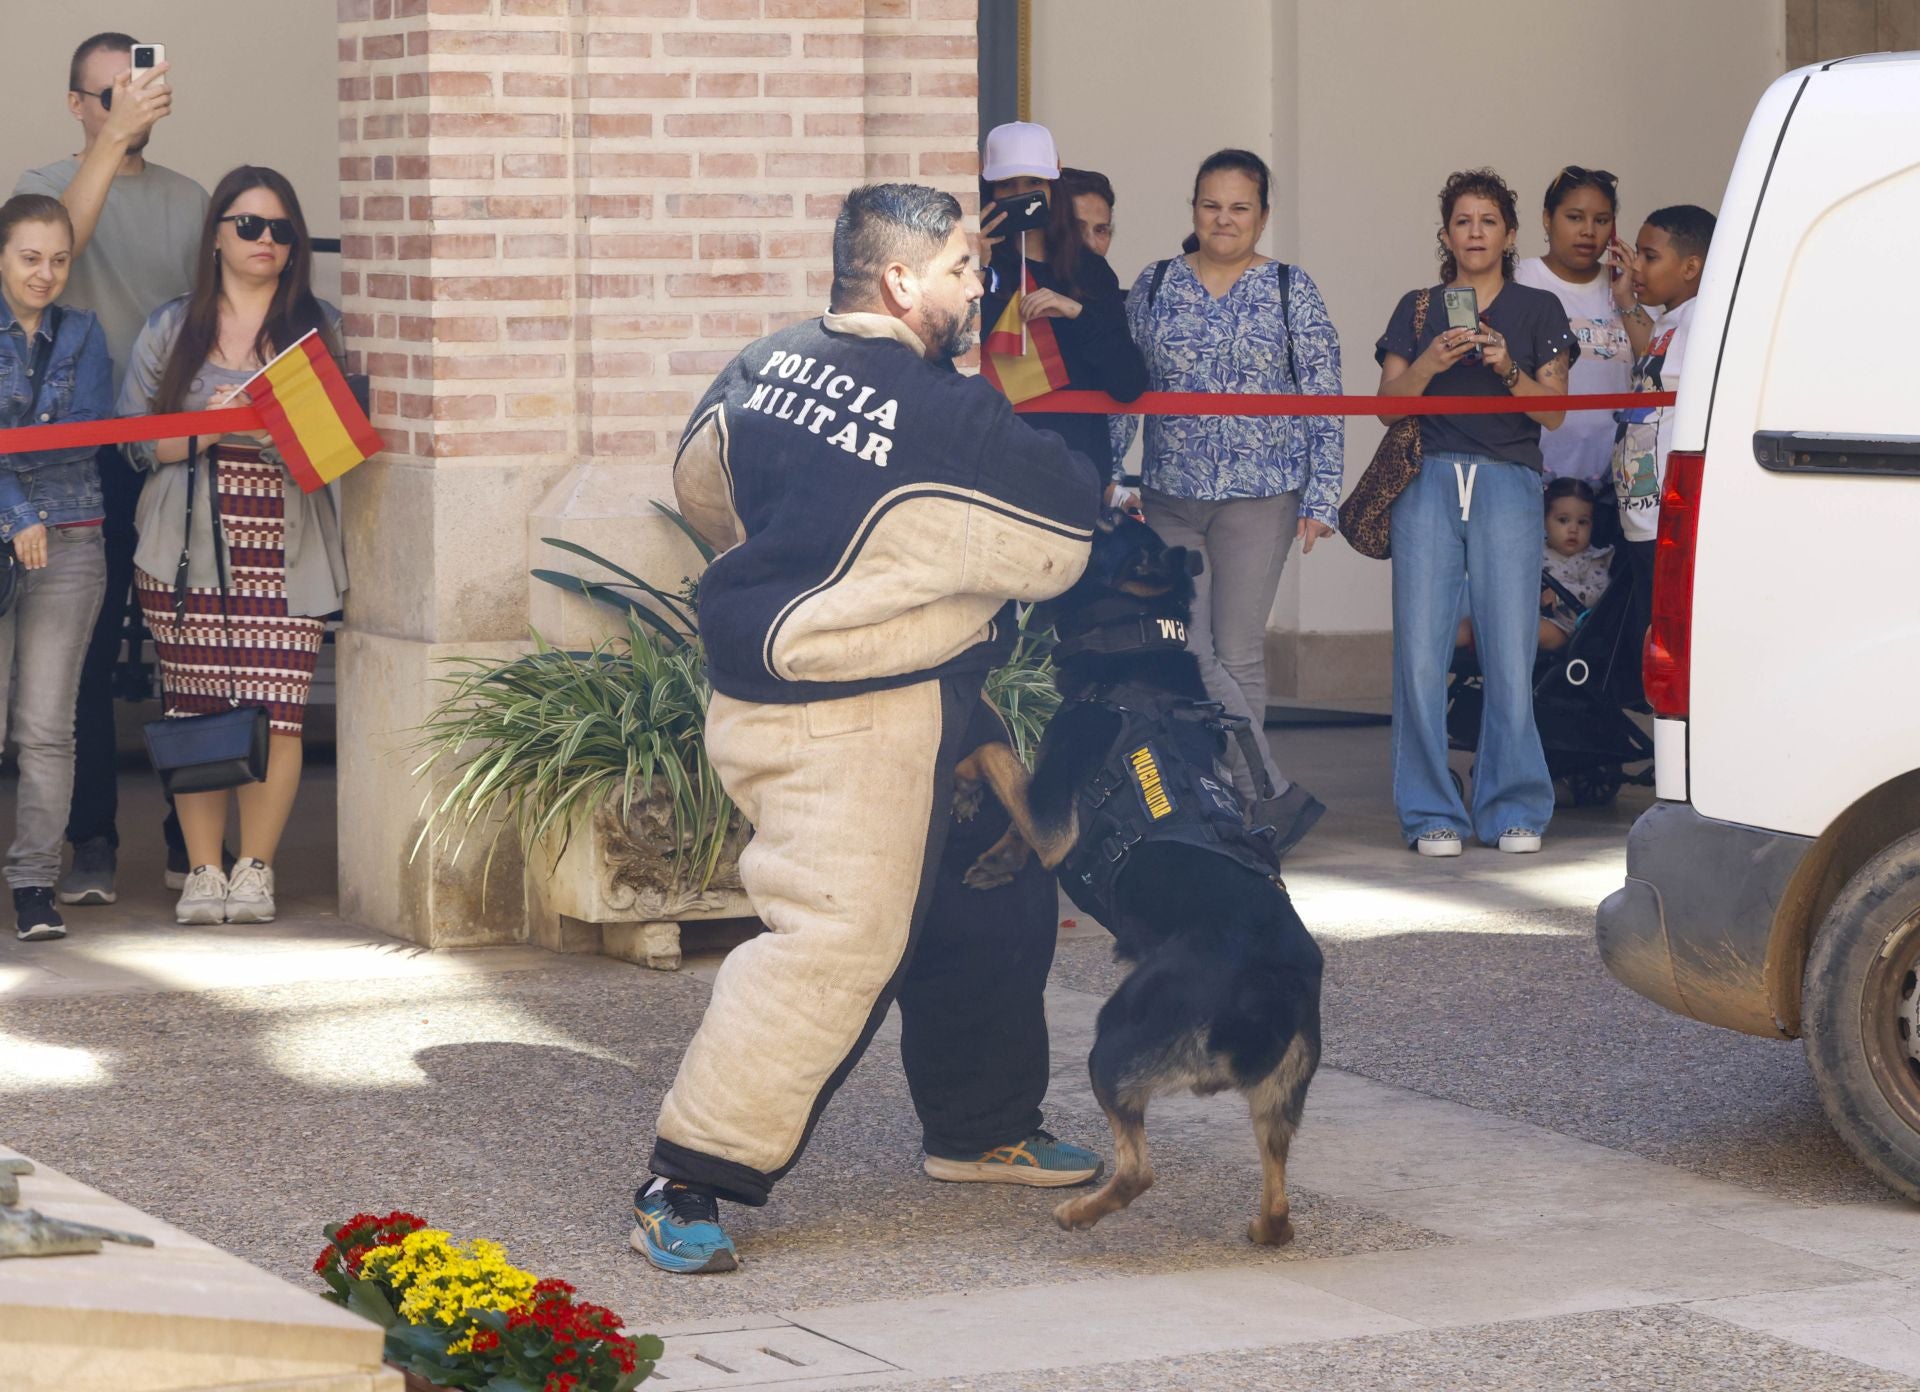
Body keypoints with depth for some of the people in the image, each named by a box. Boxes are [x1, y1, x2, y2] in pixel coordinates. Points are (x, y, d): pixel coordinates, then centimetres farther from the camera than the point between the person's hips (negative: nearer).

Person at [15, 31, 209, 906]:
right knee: (84, 654, -2)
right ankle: (92, 844, 3)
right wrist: (114, 137, -29)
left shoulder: (188, 200, 14)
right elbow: (58, 239, -20)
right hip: (85, 454, -2)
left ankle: (189, 838, 10)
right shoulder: (45, 185, 4)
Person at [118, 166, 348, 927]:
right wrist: (209, 430, -9)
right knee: (194, 710, -2)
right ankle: (202, 871, 7)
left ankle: (256, 868, 4)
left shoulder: (322, 328, 11)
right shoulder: (172, 329, 13)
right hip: (188, 546, 1)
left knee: (275, 711, -9)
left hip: (286, 547, -1)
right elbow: (135, 439, 7)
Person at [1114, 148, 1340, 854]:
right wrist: (1116, 477, 7)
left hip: (1261, 496, -3)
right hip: (1170, 497, 3)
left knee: (1238, 654, -3)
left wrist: (1322, 496, -5)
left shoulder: (1291, 290, 1)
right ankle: (1276, 796, 0)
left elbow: (1325, 398, 0)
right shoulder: (1155, 286, 8)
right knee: (1186, 651, -5)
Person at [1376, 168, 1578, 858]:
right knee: (1421, 651, -6)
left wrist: (1508, 370, -12)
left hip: (1508, 486, -1)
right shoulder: (1416, 309, 17)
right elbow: (1388, 403, 8)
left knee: (1510, 652, -8)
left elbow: (1554, 412, 5)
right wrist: (1430, 364, -10)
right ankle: (1432, 814, 1)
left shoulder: (1538, 311, 13)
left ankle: (1514, 809, 2)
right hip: (1429, 482, 1)